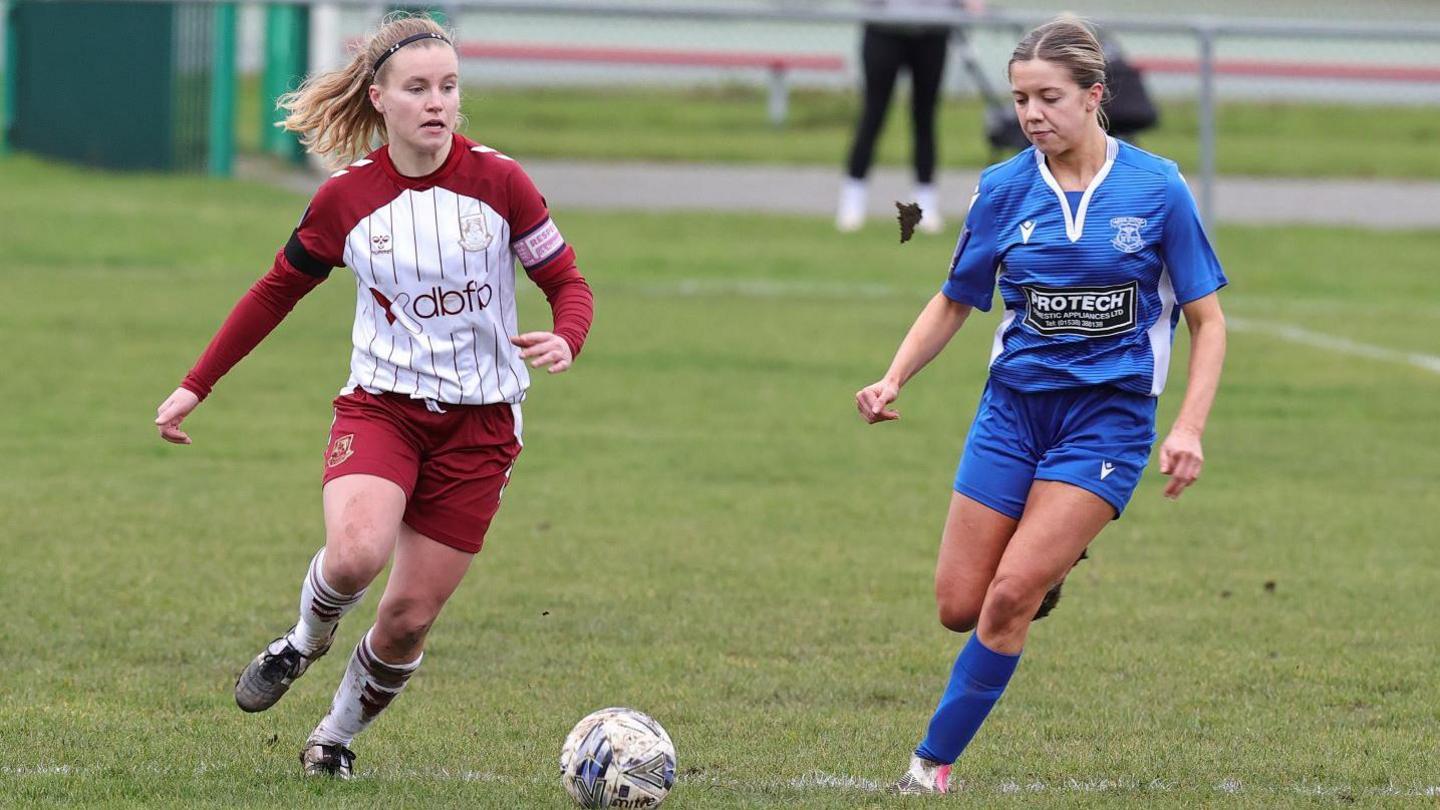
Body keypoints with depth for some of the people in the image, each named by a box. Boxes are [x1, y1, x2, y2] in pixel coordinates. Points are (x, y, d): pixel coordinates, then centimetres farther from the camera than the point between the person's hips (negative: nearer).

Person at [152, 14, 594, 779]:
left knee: (409, 617, -1)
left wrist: (565, 340, -23)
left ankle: (337, 736, 27)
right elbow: (275, 292, 11)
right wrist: (196, 386, 12)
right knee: (356, 553, -30)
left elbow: (568, 282, 0)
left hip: (478, 421, 0)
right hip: (380, 405, 0)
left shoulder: (498, 183, -7)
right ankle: (308, 634, 5)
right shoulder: (345, 199, -3)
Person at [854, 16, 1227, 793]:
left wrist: (1188, 428, -14)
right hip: (1014, 404, 3)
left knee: (1009, 597, -16)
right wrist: (893, 380, -4)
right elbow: (954, 302, 12)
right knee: (959, 606, 1)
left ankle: (934, 760, -4)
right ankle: (1048, 565, 35)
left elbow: (1207, 320, -2)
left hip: (1108, 415, -3)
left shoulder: (1155, 189, -8)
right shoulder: (1005, 189, -1)